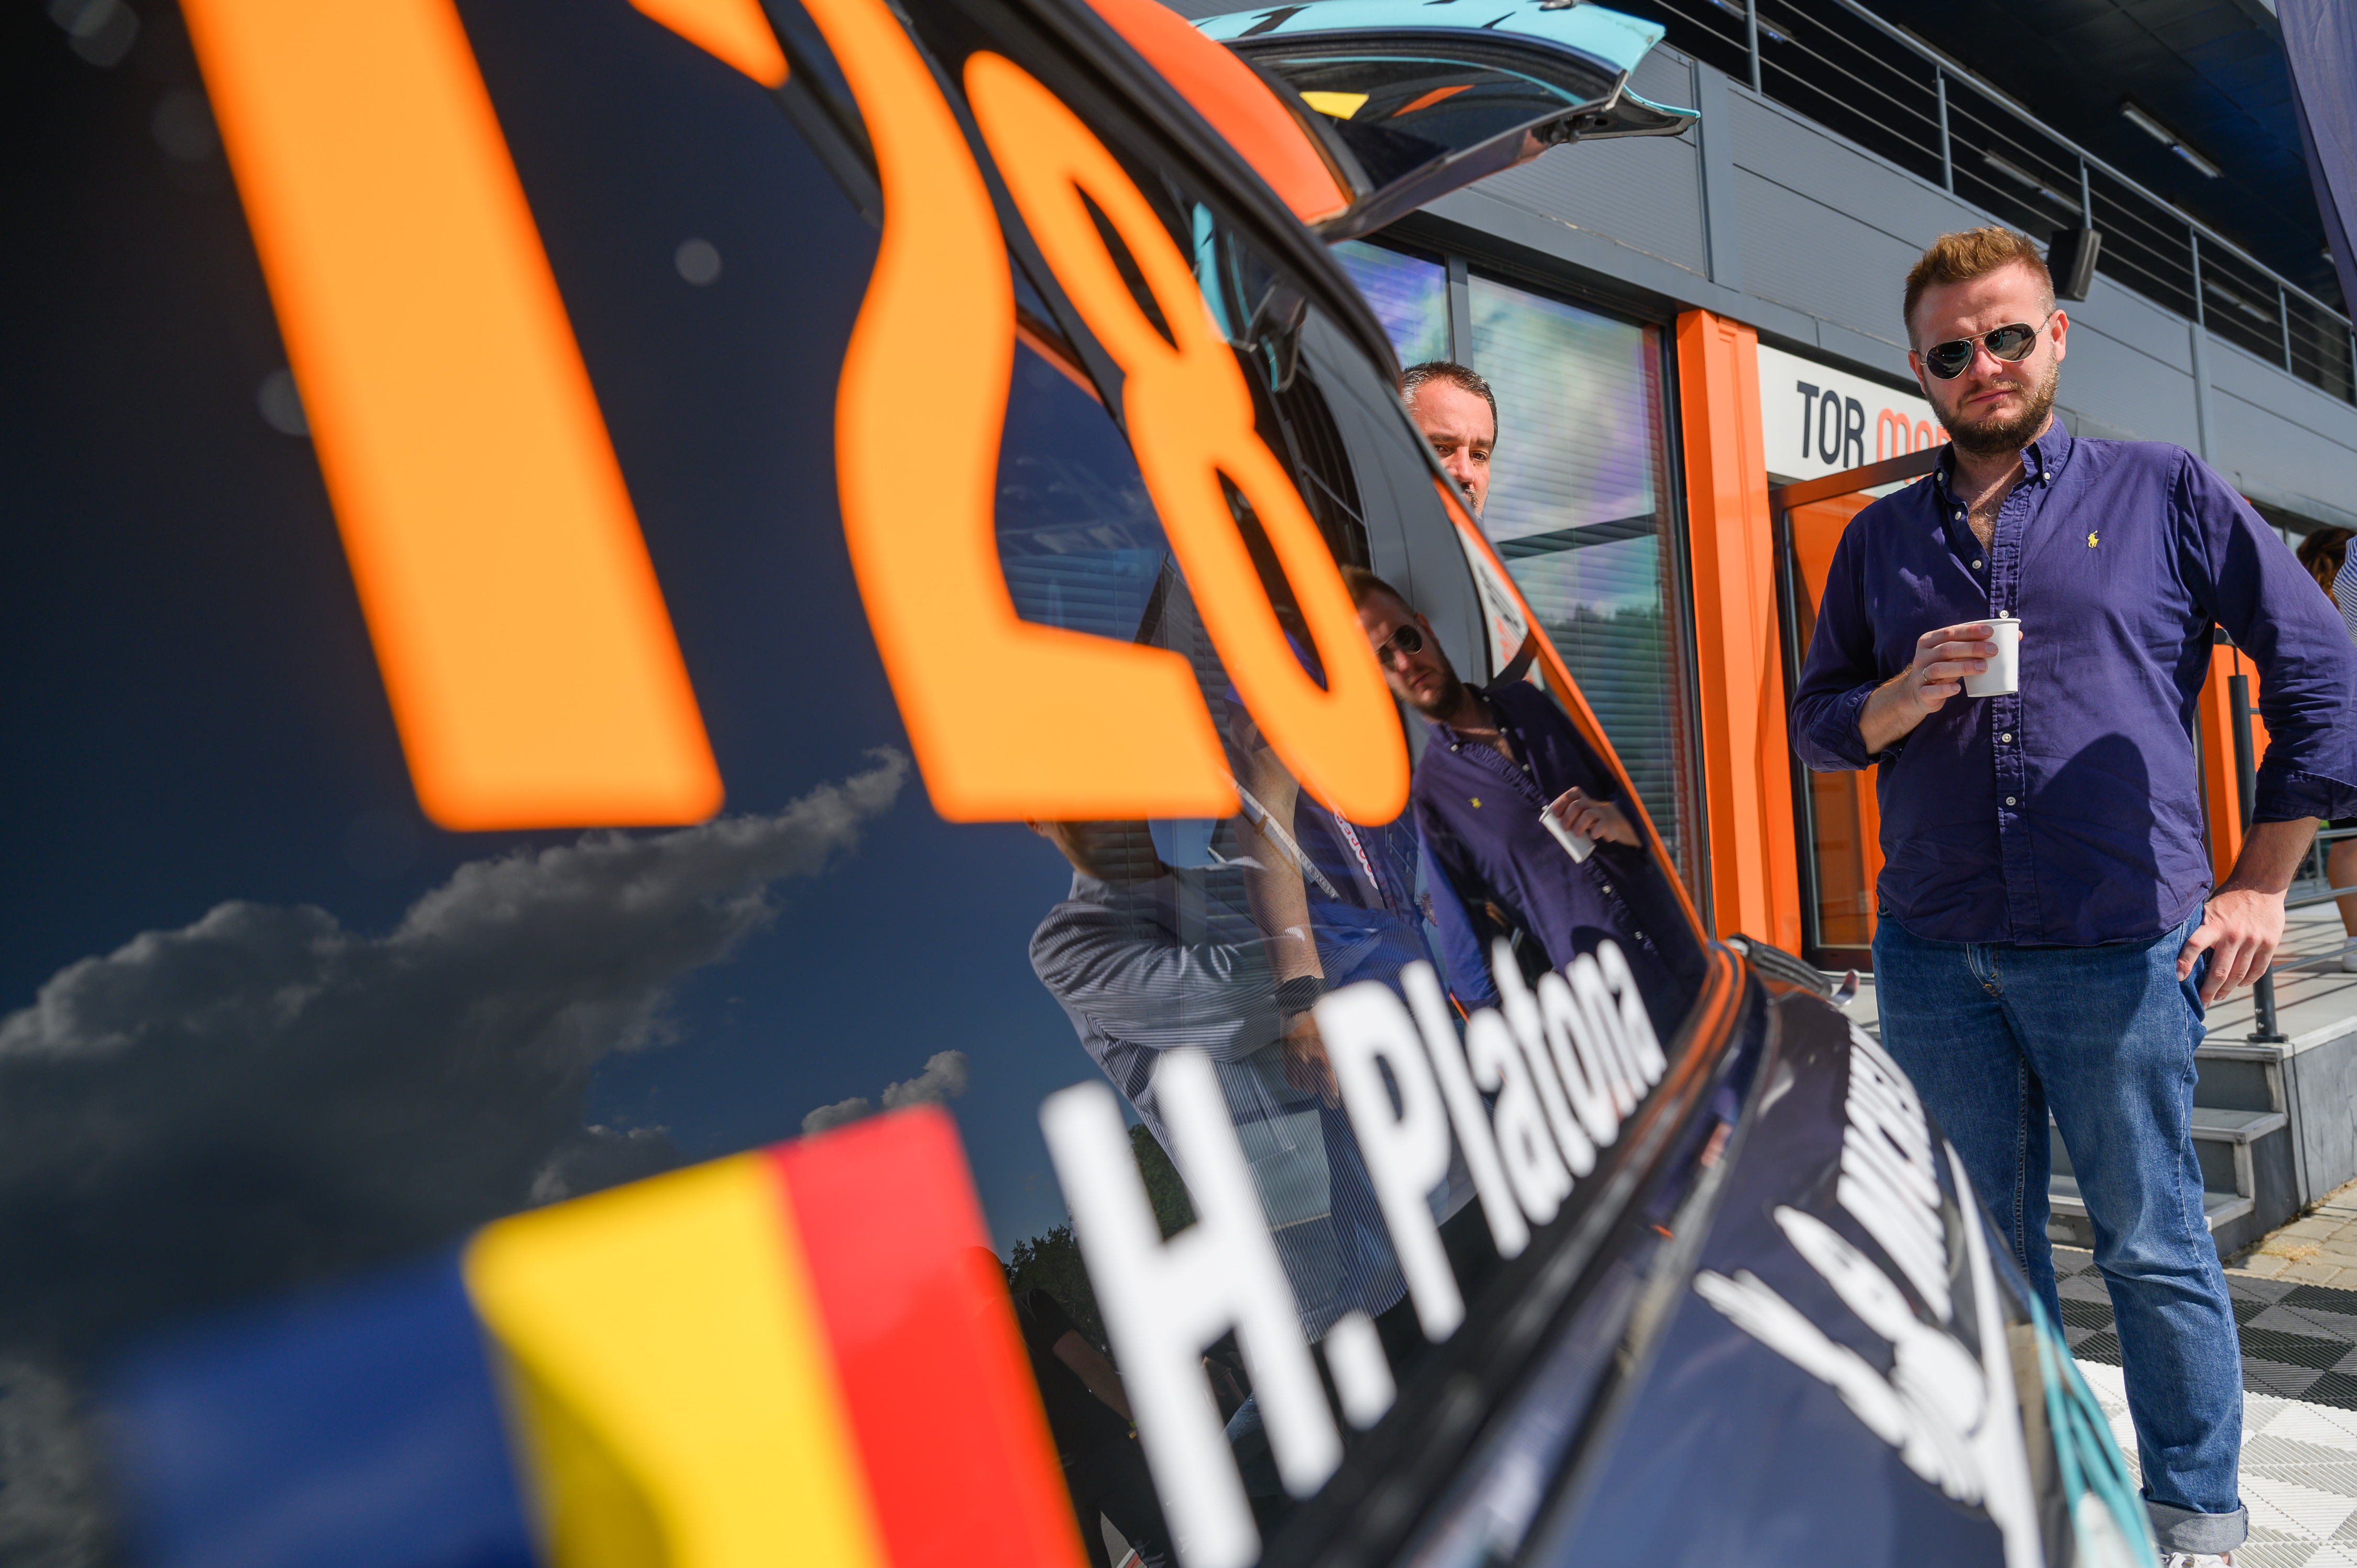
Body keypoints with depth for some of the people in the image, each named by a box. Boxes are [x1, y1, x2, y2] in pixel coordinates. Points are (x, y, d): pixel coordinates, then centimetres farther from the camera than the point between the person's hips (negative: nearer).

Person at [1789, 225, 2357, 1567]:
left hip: (2121, 950, -3)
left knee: (2153, 1246, 7)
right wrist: (1906, 697, -9)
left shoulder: (2162, 491, 4)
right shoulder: (1882, 540, 12)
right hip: (1933, 956, 3)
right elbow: (1816, 723, 14)